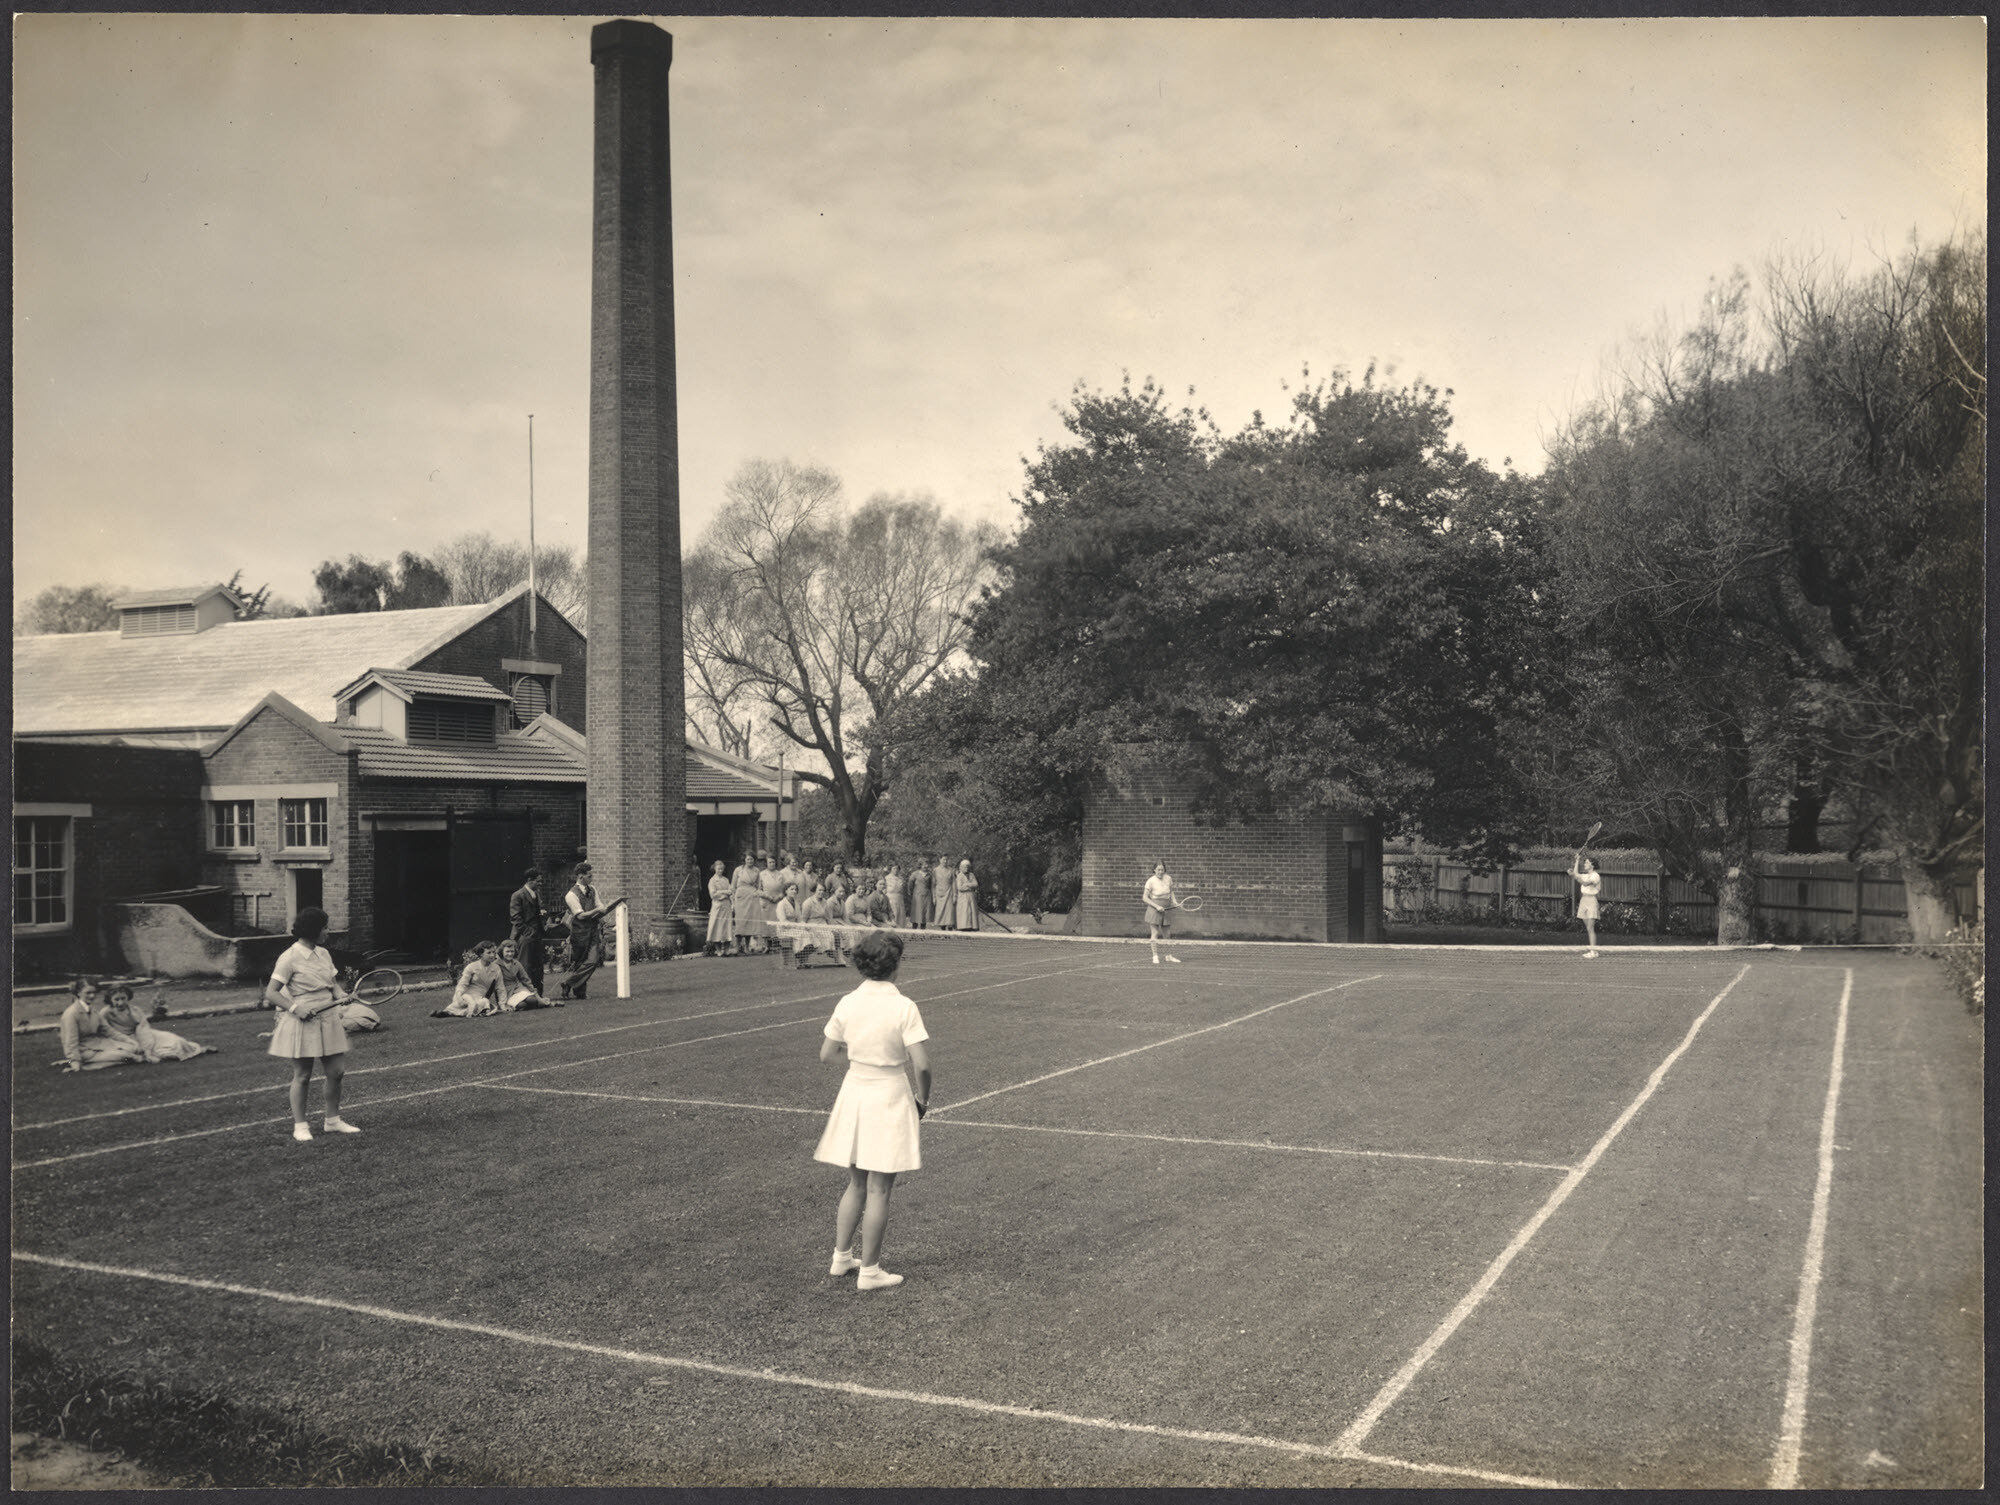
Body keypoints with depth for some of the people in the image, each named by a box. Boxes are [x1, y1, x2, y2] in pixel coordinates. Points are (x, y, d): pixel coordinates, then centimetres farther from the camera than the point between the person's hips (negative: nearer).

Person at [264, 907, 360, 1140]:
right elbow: (271, 993, -11)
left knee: (336, 1072, 7)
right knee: (302, 1076, 2)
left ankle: (332, 1121, 21)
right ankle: (299, 1126, 14)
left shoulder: (324, 954, 9)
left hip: (328, 1020, 6)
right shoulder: (290, 959, -11)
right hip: (301, 1023, -6)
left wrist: (340, 994, -1)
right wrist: (295, 1007, -23)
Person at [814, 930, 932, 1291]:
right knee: (879, 1190, 5)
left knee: (856, 1184, 20)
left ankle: (841, 1256, 29)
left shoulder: (847, 1004, -4)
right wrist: (923, 1098, -1)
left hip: (854, 1095, 5)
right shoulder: (903, 1007, -16)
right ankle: (869, 1270, 12)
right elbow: (921, 1064, -17)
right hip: (890, 1098, -5)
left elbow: (826, 1054, 4)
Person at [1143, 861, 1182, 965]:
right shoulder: (1151, 881, -11)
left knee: (1168, 934, 9)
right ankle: (1155, 957, 2)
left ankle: (1169, 956, 21)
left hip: (1166, 909, 4)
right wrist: (1157, 906, -17)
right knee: (1155, 934, -5)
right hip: (1154, 908, -4)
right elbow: (1145, 898, -9)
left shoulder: (1168, 878, 2)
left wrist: (1174, 901, 3)